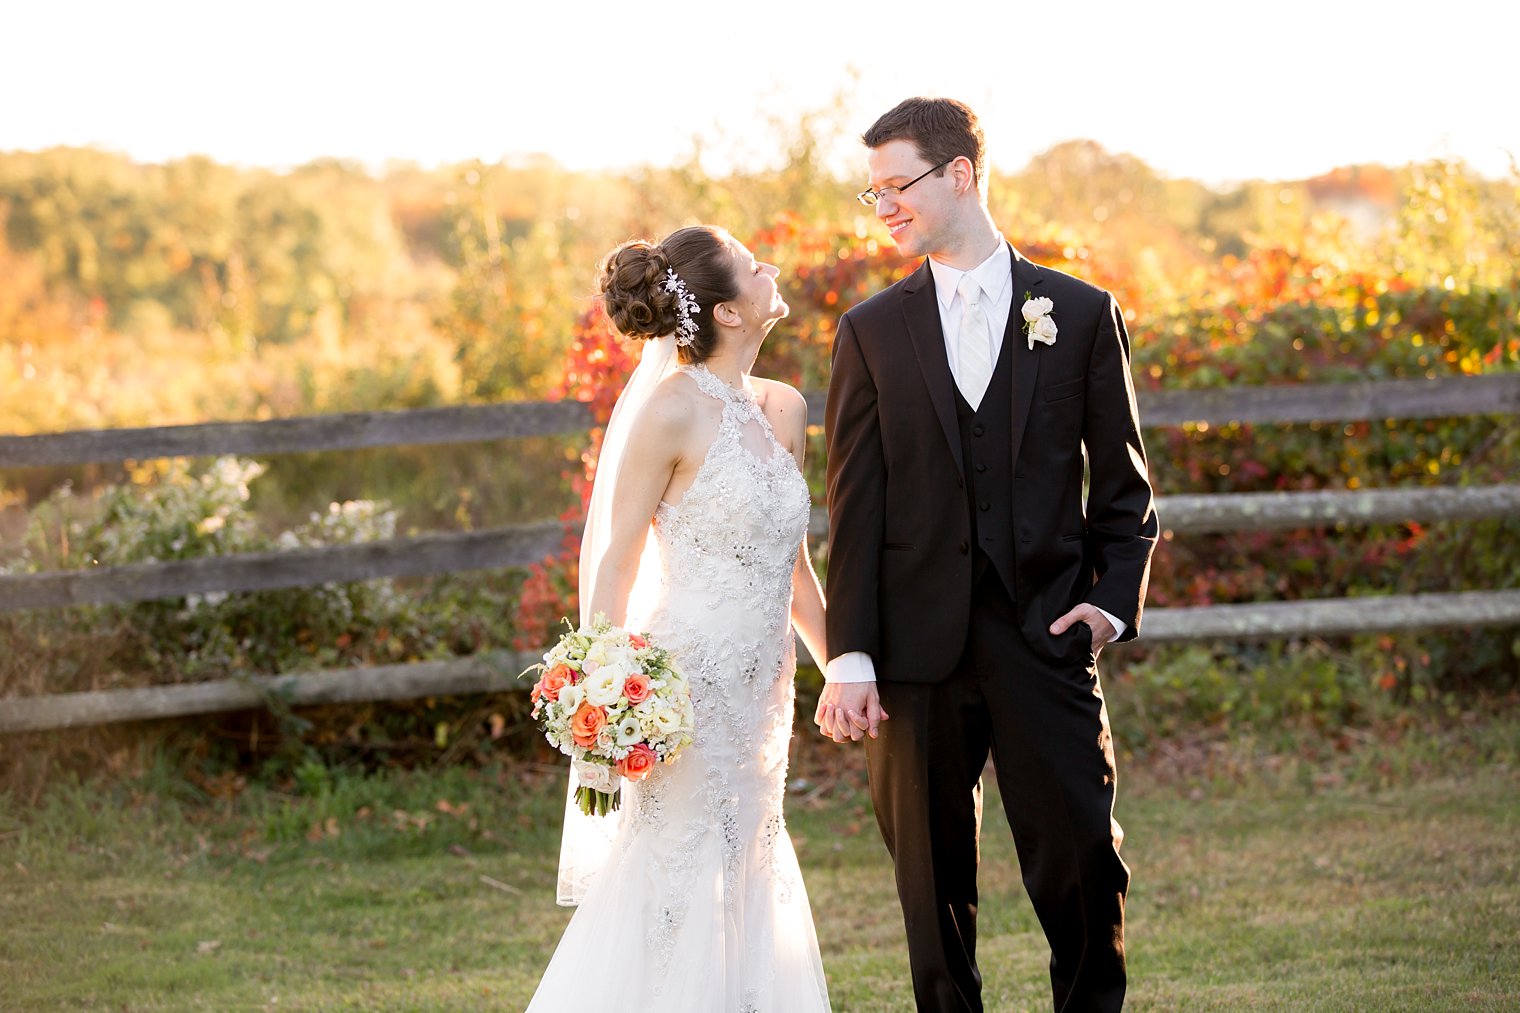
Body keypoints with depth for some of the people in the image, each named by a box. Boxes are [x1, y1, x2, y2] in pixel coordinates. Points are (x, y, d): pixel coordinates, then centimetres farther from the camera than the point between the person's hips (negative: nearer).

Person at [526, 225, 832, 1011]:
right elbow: (613, 561, -11)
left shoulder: (783, 411, 9)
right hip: (686, 688, -7)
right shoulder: (672, 408, -12)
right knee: (674, 910, -5)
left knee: (750, 897, 10)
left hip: (758, 700, 8)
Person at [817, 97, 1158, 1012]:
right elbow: (854, 508, 3)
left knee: (1084, 861, -3)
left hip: (1046, 635, -1)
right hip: (920, 647, 1)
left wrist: (1115, 598, -5)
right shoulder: (872, 333, 7)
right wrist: (850, 659, -4)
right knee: (934, 876, 6)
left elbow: (1123, 483, 9)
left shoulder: (1083, 314, 6)